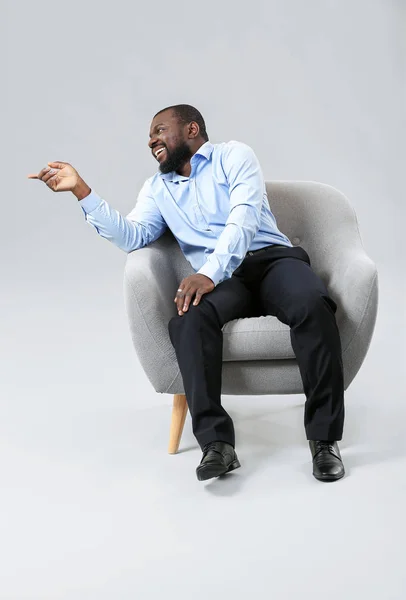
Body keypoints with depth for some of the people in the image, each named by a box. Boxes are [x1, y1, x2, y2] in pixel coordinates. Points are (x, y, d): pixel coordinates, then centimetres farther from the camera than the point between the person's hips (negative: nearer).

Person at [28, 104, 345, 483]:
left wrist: (209, 273, -23)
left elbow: (244, 217, -8)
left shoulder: (234, 156, 9)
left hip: (270, 257, -2)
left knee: (312, 305, -35)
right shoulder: (156, 188, 24)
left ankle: (324, 437, -27)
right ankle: (216, 443, -35)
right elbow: (132, 237, 7)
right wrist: (82, 191, -1)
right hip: (220, 279, 2)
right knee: (187, 320, -33)